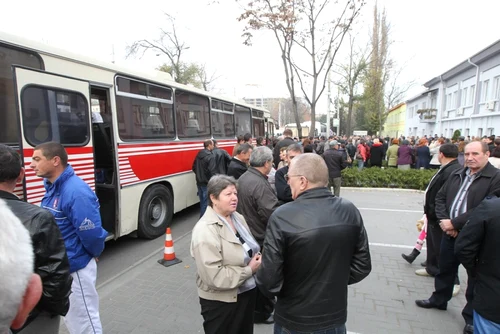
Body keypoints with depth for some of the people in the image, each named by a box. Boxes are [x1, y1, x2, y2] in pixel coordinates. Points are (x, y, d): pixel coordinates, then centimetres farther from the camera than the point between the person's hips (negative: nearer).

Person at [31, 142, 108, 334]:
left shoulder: (76, 192, -28)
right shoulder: (52, 187, 4)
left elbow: (91, 232, -29)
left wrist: (94, 254, -10)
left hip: (75, 268, -9)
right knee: (70, 318, 26)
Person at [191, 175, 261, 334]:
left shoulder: (238, 218, 0)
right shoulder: (205, 231, -25)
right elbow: (214, 277, -29)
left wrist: (256, 258, -8)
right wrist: (249, 270, -21)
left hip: (247, 292, 8)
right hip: (221, 302, -7)